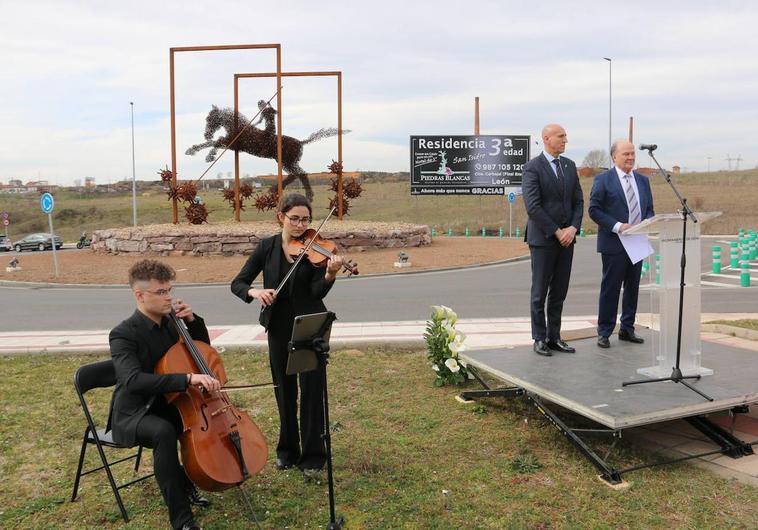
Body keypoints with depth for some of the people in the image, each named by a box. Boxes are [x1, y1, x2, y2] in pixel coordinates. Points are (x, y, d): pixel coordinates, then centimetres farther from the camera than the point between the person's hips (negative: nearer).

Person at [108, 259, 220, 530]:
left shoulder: (170, 323, 1)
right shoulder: (123, 334, -21)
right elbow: (133, 380, -37)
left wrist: (193, 320, -5)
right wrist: (188, 378, -48)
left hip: (166, 405, 7)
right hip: (133, 414, -7)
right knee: (163, 432, -37)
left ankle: (187, 480, 10)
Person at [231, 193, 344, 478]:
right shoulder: (267, 248, 0)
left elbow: (317, 293, -16)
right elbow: (237, 284, -2)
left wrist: (330, 274, -36)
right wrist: (255, 291, -24)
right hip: (278, 327, 2)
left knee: (312, 390, 0)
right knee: (284, 390, 13)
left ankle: (312, 456, 13)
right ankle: (287, 450, 30)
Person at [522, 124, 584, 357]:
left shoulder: (570, 166, 12)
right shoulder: (532, 167, -8)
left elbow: (578, 201, 11)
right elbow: (533, 206, -15)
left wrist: (573, 228, -5)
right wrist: (557, 232, -14)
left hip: (567, 237, 6)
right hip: (543, 238, -6)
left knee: (559, 292, 10)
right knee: (540, 292, 2)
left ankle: (554, 337, 19)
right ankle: (540, 339, 12)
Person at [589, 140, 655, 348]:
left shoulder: (643, 180, 13)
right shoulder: (603, 180, -5)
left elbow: (649, 209, 16)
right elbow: (594, 210, -10)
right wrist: (617, 226, -19)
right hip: (614, 243, -6)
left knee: (633, 287, 11)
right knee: (610, 288, -1)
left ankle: (627, 329, 23)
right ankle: (604, 332, 9)